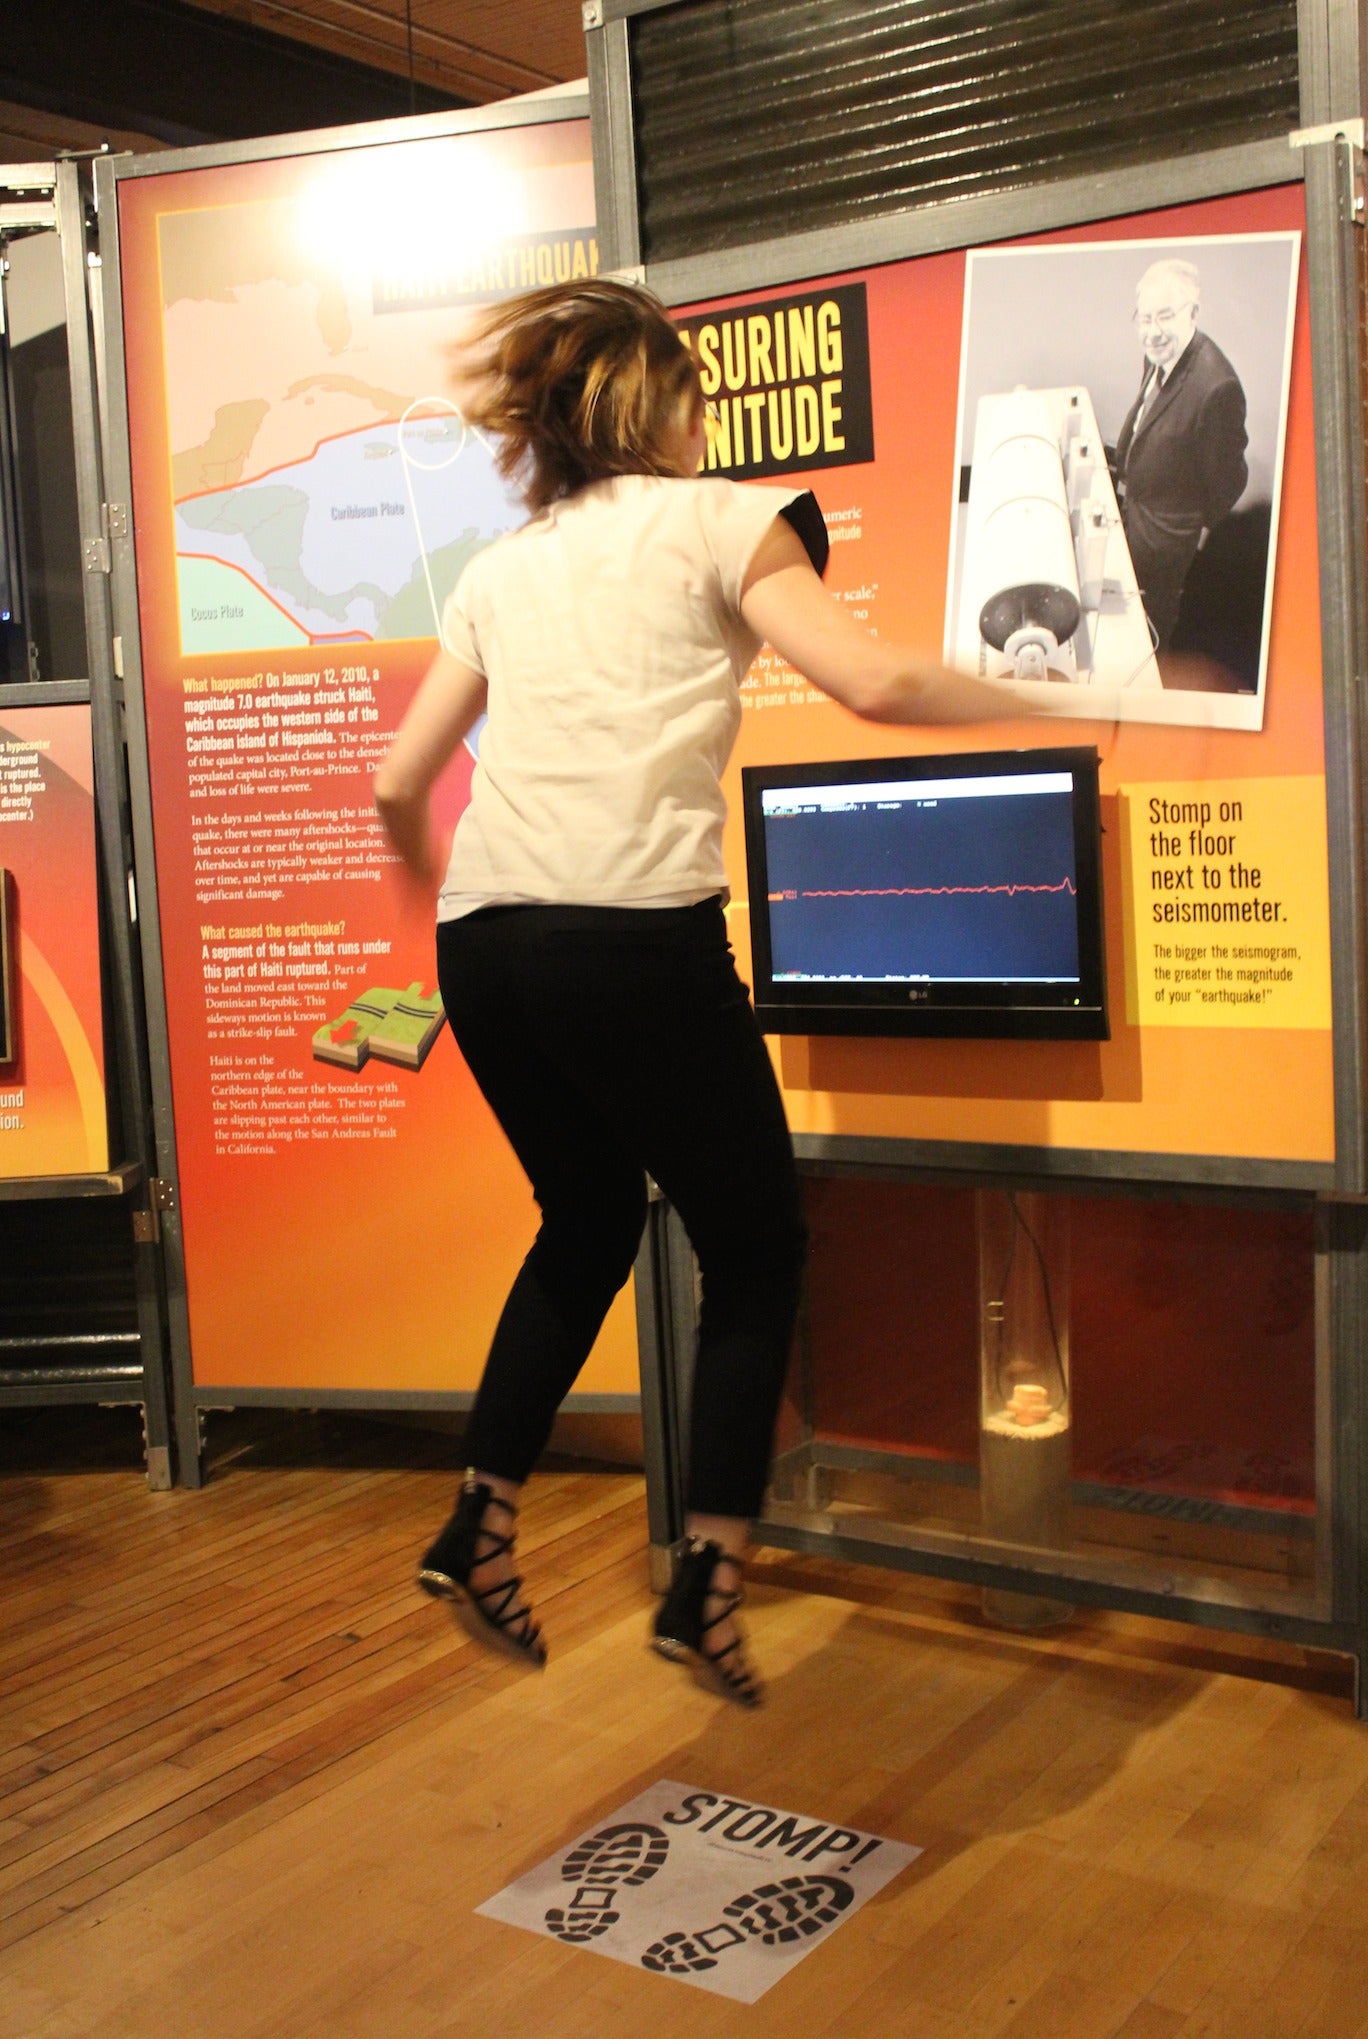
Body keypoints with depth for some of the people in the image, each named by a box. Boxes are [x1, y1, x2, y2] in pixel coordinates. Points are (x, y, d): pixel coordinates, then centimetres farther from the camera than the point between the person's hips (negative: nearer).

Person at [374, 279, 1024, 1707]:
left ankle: (478, 1529, 25)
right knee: (755, 1247, 12)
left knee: (589, 1222, 26)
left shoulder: (498, 570, 22)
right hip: (636, 933, -6)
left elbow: (399, 784, 20)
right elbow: (871, 686, -7)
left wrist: (435, 889, 40)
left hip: (483, 942, 6)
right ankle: (707, 1579, 7)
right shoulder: (715, 517, 8)